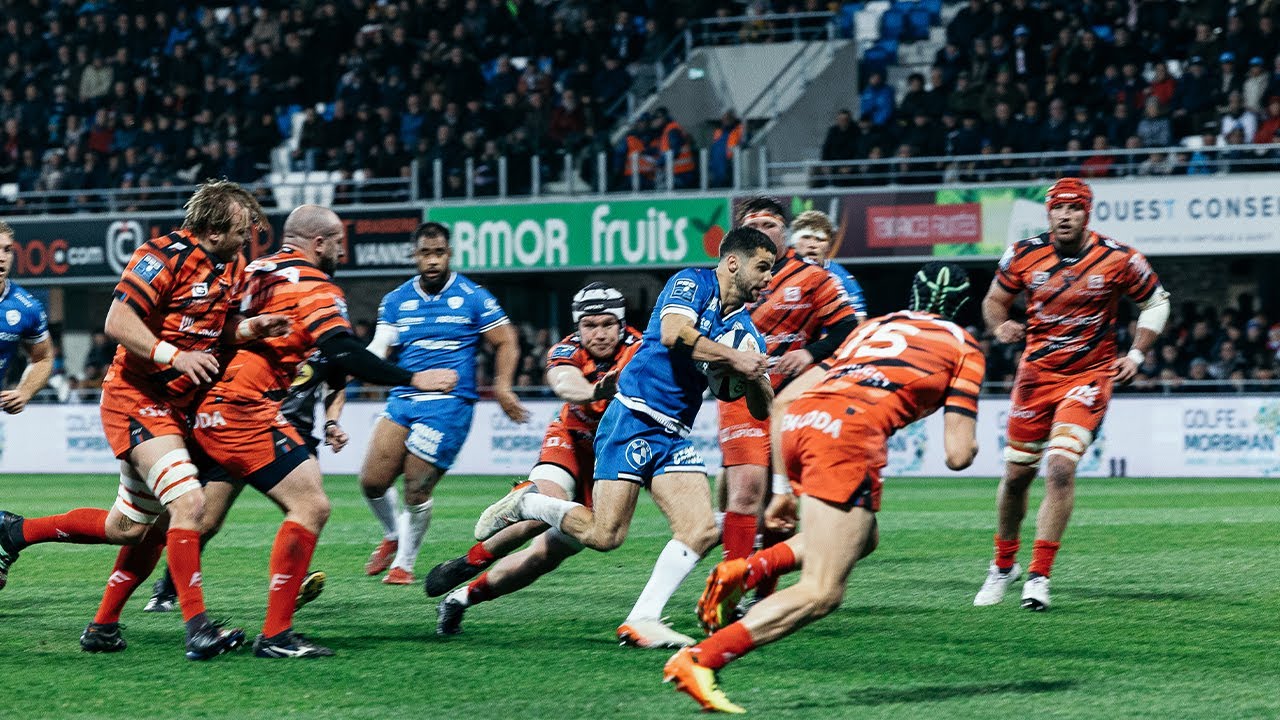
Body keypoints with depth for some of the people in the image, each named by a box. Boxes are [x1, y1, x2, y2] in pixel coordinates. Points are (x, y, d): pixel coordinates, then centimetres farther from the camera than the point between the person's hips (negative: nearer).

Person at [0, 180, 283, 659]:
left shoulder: (232, 265, 8)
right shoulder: (165, 256, -17)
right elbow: (117, 322, -20)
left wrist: (250, 328, -3)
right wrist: (174, 356, -30)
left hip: (179, 404, 9)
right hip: (137, 397, -9)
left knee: (125, 528, 13)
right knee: (188, 501, -24)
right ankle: (197, 627, -24)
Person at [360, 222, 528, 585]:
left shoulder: (473, 297, 0)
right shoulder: (396, 301, 10)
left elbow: (506, 343, 6)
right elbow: (379, 349, 2)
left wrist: (502, 386, -6)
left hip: (449, 403, -4)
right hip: (402, 400, 4)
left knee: (416, 490, -8)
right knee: (372, 481, -2)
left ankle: (404, 563, 13)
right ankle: (393, 536, 29)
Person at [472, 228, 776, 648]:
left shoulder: (745, 330, 16)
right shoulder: (693, 283, -3)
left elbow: (762, 410, 15)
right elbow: (673, 332, -23)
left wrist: (754, 378, -6)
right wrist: (733, 358, -16)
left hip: (674, 437, 7)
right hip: (634, 420, -7)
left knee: (702, 530, -11)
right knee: (604, 536, -14)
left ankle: (642, 621, -7)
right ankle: (525, 503, 11)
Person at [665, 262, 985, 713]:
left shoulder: (875, 325, 33)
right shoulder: (963, 347, 19)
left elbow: (785, 400, 28)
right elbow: (958, 455, 11)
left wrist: (783, 487, 31)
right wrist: (967, 440, 35)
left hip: (798, 421, 6)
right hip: (851, 431, -6)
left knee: (862, 538, 30)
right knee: (821, 594, -6)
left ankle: (746, 571, 7)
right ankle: (700, 660, -23)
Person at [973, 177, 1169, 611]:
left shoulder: (1117, 259, -11)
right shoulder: (1025, 255, -6)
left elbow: (1156, 302, 6)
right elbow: (994, 301, 9)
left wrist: (1136, 355, -3)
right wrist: (1000, 326, -14)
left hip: (1089, 376, -3)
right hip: (1036, 374, 3)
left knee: (1061, 468, -20)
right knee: (1017, 474, 9)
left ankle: (1039, 576, -14)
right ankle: (1003, 565, 31)